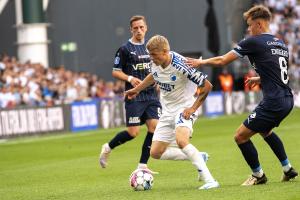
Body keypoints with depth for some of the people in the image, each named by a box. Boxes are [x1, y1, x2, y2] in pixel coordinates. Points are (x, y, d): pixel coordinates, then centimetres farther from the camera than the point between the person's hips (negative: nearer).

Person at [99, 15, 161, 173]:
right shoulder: (125, 49, -4)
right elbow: (115, 72, -2)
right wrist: (130, 79, -17)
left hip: (151, 94, 5)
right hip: (134, 96, -5)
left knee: (154, 126, -9)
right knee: (133, 132, -9)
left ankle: (142, 165, 1)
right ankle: (107, 148, 18)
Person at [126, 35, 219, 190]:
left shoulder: (180, 65, -25)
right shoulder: (155, 63, -4)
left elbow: (207, 86, -18)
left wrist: (193, 108, -20)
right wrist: (137, 89, 30)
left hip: (184, 108, -8)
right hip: (167, 111, 8)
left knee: (181, 141, -35)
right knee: (156, 153, 3)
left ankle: (209, 180, -33)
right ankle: (199, 158, 17)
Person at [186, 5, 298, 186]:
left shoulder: (253, 42, -7)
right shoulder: (282, 44, 14)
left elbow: (222, 61, -2)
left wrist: (201, 62, 14)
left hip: (273, 102, -9)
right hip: (287, 99, 9)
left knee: (241, 136, 2)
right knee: (264, 130, 33)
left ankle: (258, 175, 15)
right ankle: (288, 169, 33)